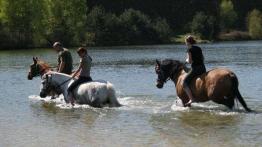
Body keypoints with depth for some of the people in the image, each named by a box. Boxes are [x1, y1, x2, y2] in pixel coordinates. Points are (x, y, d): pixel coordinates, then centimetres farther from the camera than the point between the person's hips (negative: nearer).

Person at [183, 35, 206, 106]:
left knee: (185, 83, -5)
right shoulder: (199, 48, 15)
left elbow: (190, 61, -12)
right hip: (203, 68, 8)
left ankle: (191, 98, -18)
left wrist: (186, 60, 8)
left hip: (195, 68, -8)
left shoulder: (189, 49, -7)